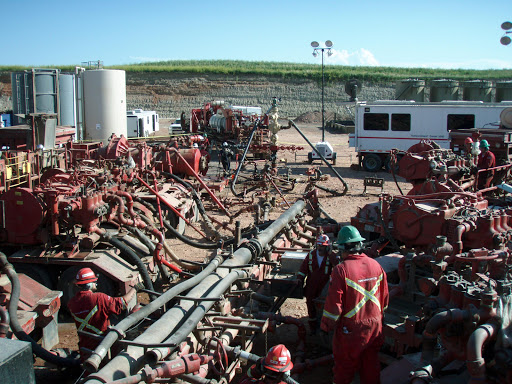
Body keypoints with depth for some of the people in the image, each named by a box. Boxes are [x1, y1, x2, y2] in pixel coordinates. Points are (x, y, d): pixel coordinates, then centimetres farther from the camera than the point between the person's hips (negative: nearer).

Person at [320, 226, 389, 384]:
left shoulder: (341, 270, -18)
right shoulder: (376, 265, -1)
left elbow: (334, 304, -16)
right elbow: (384, 298, 9)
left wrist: (325, 327, -5)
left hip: (350, 329, -5)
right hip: (374, 327, 5)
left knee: (344, 367, 11)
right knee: (371, 366, 18)